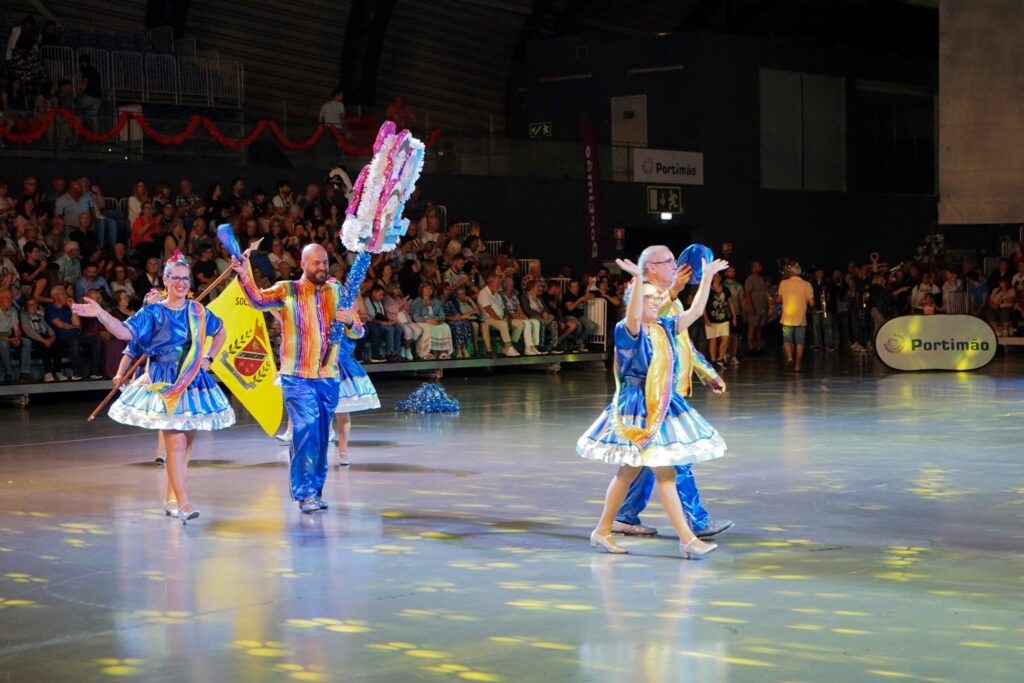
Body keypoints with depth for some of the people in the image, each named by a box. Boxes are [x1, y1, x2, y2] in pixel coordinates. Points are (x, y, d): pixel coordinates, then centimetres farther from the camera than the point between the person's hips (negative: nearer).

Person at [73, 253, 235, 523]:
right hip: (165, 384, -5)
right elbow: (125, 332, -17)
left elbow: (220, 332, 26)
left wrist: (209, 358, 13)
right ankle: (183, 501, -14)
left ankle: (171, 498, 18)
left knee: (186, 441, 7)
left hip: (193, 383, 5)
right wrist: (101, 315, -32)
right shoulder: (152, 313, -2)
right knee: (175, 441, -13)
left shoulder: (198, 311, 9)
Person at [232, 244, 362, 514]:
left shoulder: (338, 292, 9)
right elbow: (259, 300, -20)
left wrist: (349, 322, -14)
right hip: (297, 377, -4)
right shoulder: (287, 291, -2)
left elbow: (358, 332, 10)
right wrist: (245, 276, -37)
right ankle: (305, 493, -11)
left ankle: (315, 490, 22)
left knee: (322, 435, 10)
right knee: (305, 429, -15)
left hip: (328, 377, 4)